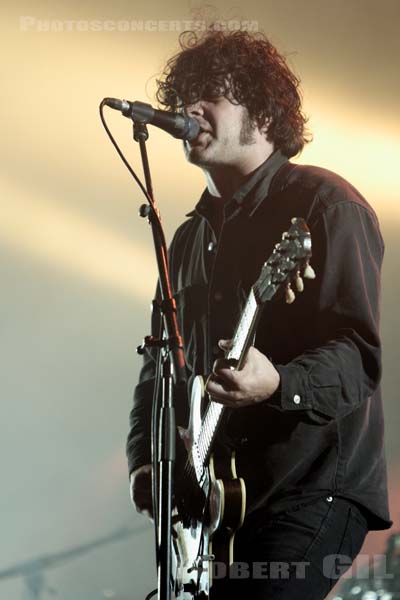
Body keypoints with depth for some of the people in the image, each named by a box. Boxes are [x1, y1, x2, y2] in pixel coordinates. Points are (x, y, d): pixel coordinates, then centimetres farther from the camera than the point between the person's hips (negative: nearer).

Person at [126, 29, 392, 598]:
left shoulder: (322, 203, -6)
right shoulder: (191, 236, 18)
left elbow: (360, 354, -15)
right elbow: (159, 364, 22)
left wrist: (277, 386, -34)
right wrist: (145, 460, 6)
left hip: (314, 487, -8)